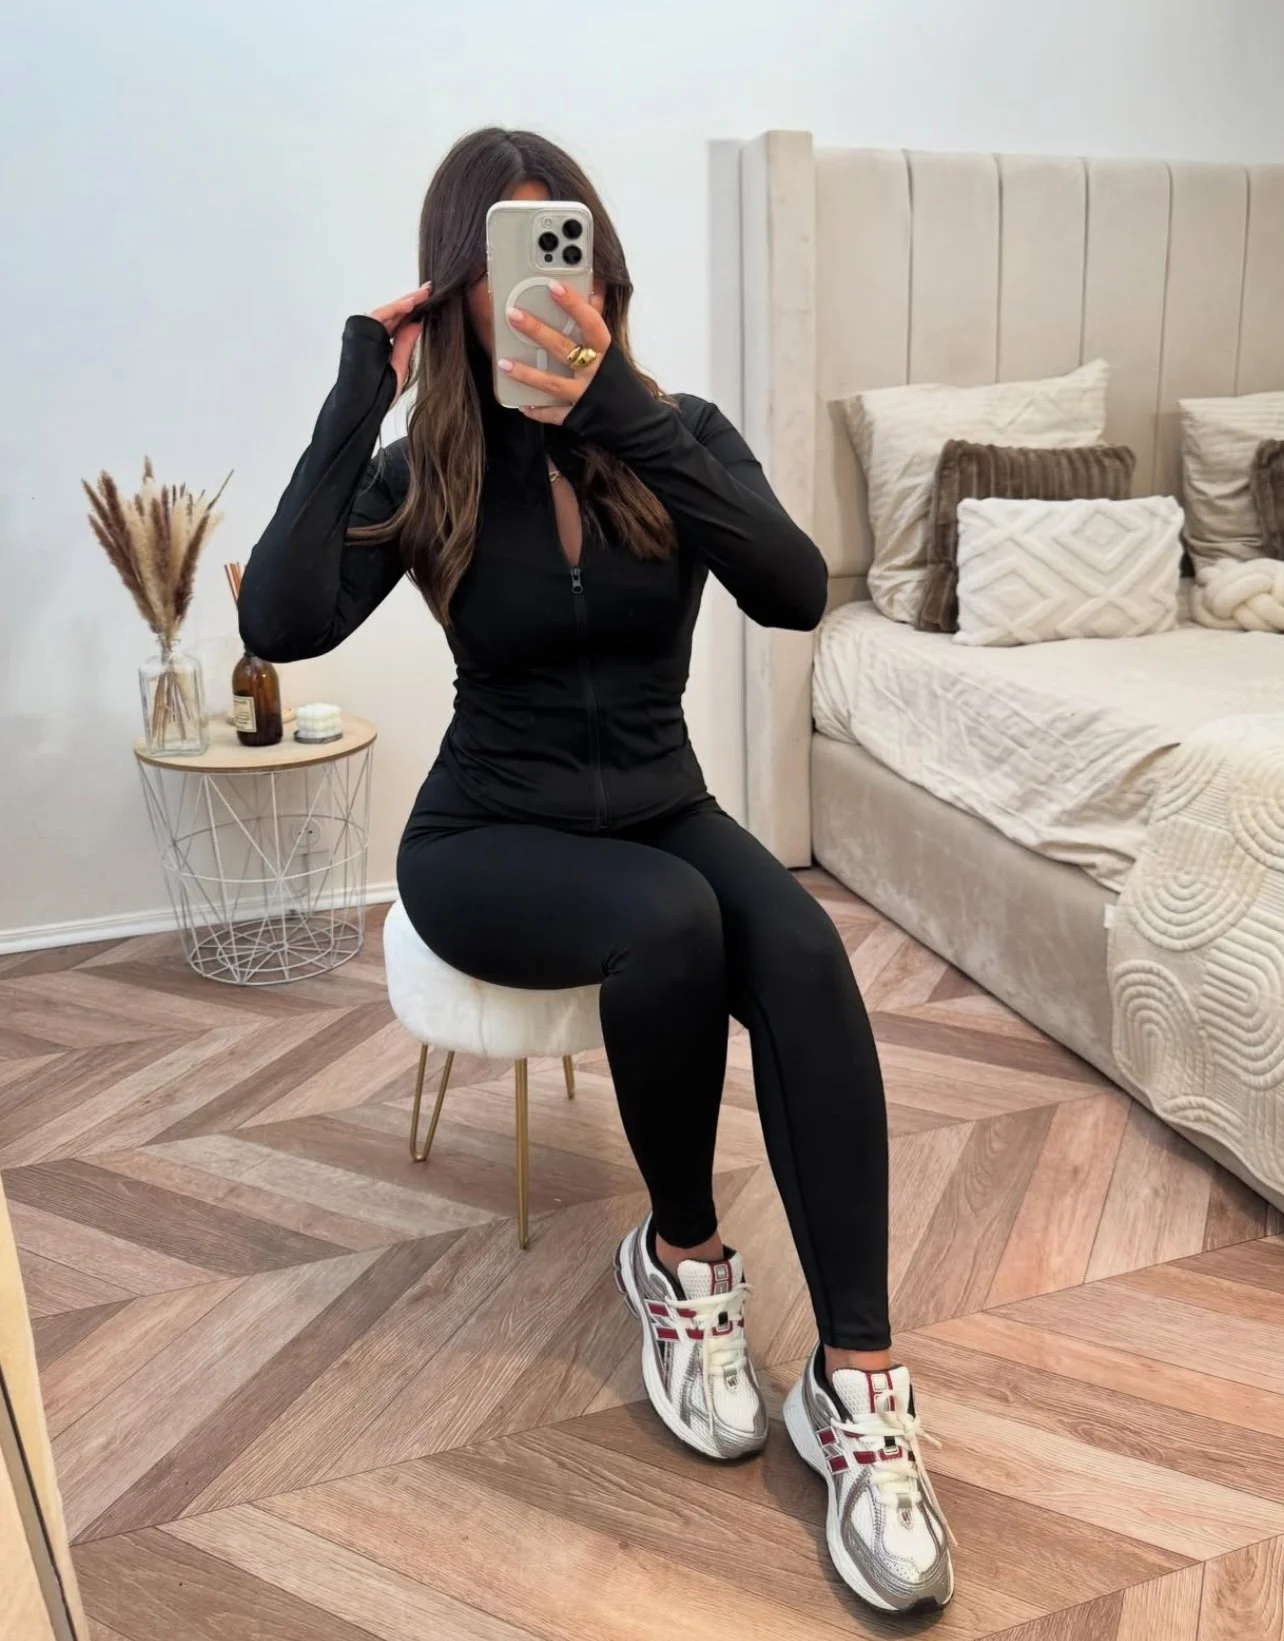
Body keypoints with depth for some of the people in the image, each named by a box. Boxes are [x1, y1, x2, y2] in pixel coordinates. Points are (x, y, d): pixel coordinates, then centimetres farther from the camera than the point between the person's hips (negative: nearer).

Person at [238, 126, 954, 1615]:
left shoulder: (682, 437, 1)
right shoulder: (426, 477, -2)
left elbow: (794, 591, -20)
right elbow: (281, 625, -22)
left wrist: (617, 409, -27)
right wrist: (362, 395, -17)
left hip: (660, 809, 2)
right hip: (491, 837, -1)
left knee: (800, 949, -29)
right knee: (672, 920, -33)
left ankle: (858, 1385, -23)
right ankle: (683, 1257, -8)